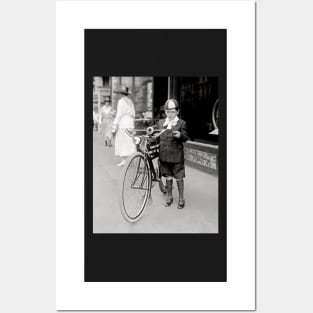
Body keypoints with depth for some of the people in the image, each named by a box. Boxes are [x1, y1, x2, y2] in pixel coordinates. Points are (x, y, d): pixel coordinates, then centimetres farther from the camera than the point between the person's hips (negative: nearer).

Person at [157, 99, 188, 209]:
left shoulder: (181, 123, -3)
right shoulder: (161, 122, 10)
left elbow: (185, 138, -7)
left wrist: (180, 135, -26)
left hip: (176, 155, -4)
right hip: (164, 155, 4)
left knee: (179, 178, 5)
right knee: (168, 177, 14)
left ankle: (181, 198, 20)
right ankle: (169, 196, 30)